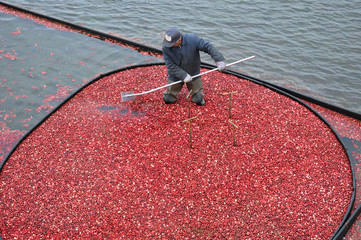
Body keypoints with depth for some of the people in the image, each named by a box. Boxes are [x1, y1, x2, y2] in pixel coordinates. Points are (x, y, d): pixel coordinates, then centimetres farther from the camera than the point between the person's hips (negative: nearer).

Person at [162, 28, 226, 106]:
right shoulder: (166, 47, -22)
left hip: (193, 75, 0)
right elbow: (170, 66, -20)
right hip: (176, 75, 0)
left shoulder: (193, 39, -23)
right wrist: (183, 75, -28)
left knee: (199, 101, 4)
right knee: (168, 100, 8)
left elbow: (208, 47, -19)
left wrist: (219, 60, -26)